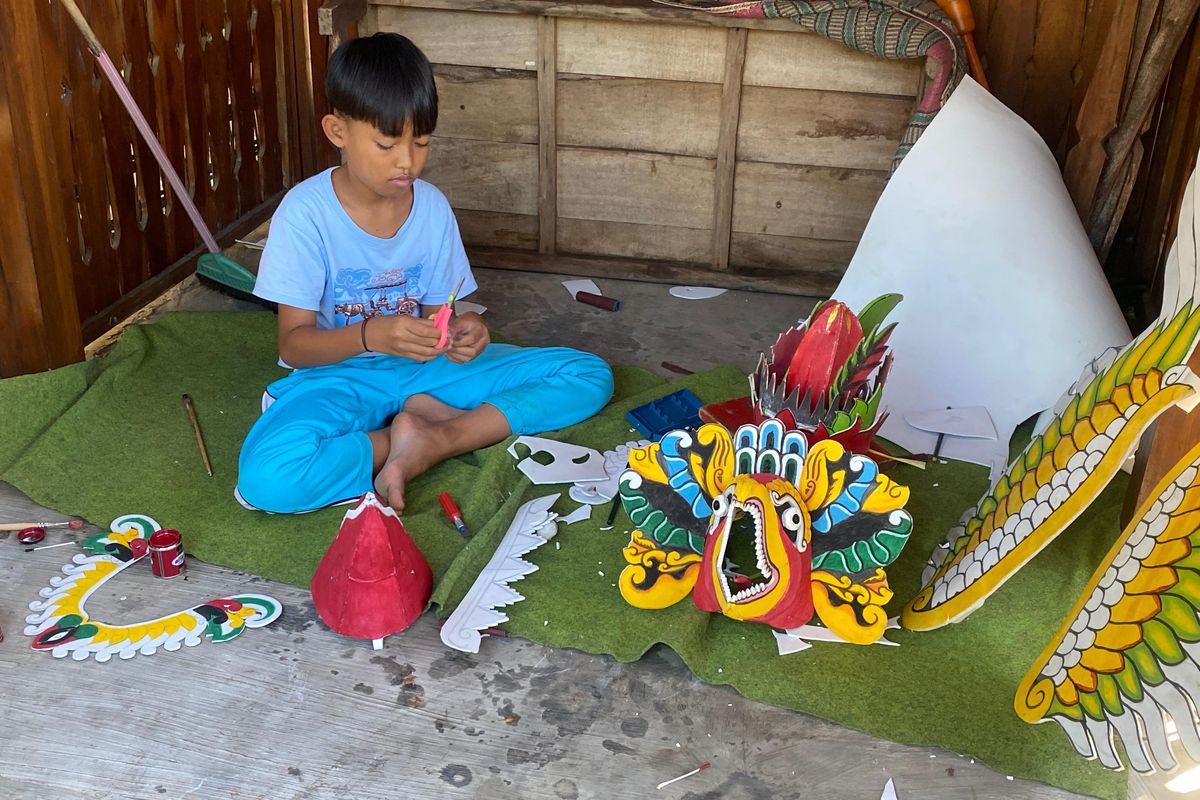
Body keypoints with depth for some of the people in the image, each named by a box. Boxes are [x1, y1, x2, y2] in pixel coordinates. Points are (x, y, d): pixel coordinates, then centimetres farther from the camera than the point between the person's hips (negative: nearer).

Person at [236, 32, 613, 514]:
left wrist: (460, 333, -22)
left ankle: (432, 440, -20)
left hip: (422, 368, 4)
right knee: (266, 476, -37)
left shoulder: (432, 207, -3)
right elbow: (293, 344, -13)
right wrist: (372, 336, -33)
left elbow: (435, 311, 3)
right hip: (341, 375, -3)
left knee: (591, 376, -9)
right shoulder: (305, 213, -14)